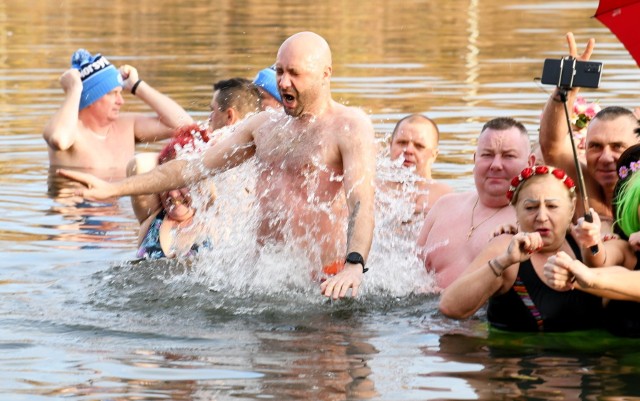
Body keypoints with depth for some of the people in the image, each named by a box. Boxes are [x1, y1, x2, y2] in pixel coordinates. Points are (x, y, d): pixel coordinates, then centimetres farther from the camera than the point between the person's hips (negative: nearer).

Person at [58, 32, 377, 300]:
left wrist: (354, 265, -38)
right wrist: (113, 189, 15)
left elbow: (362, 203, -19)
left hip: (320, 281, -6)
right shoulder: (263, 125, 18)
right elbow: (192, 169, 21)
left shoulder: (350, 126, -5)